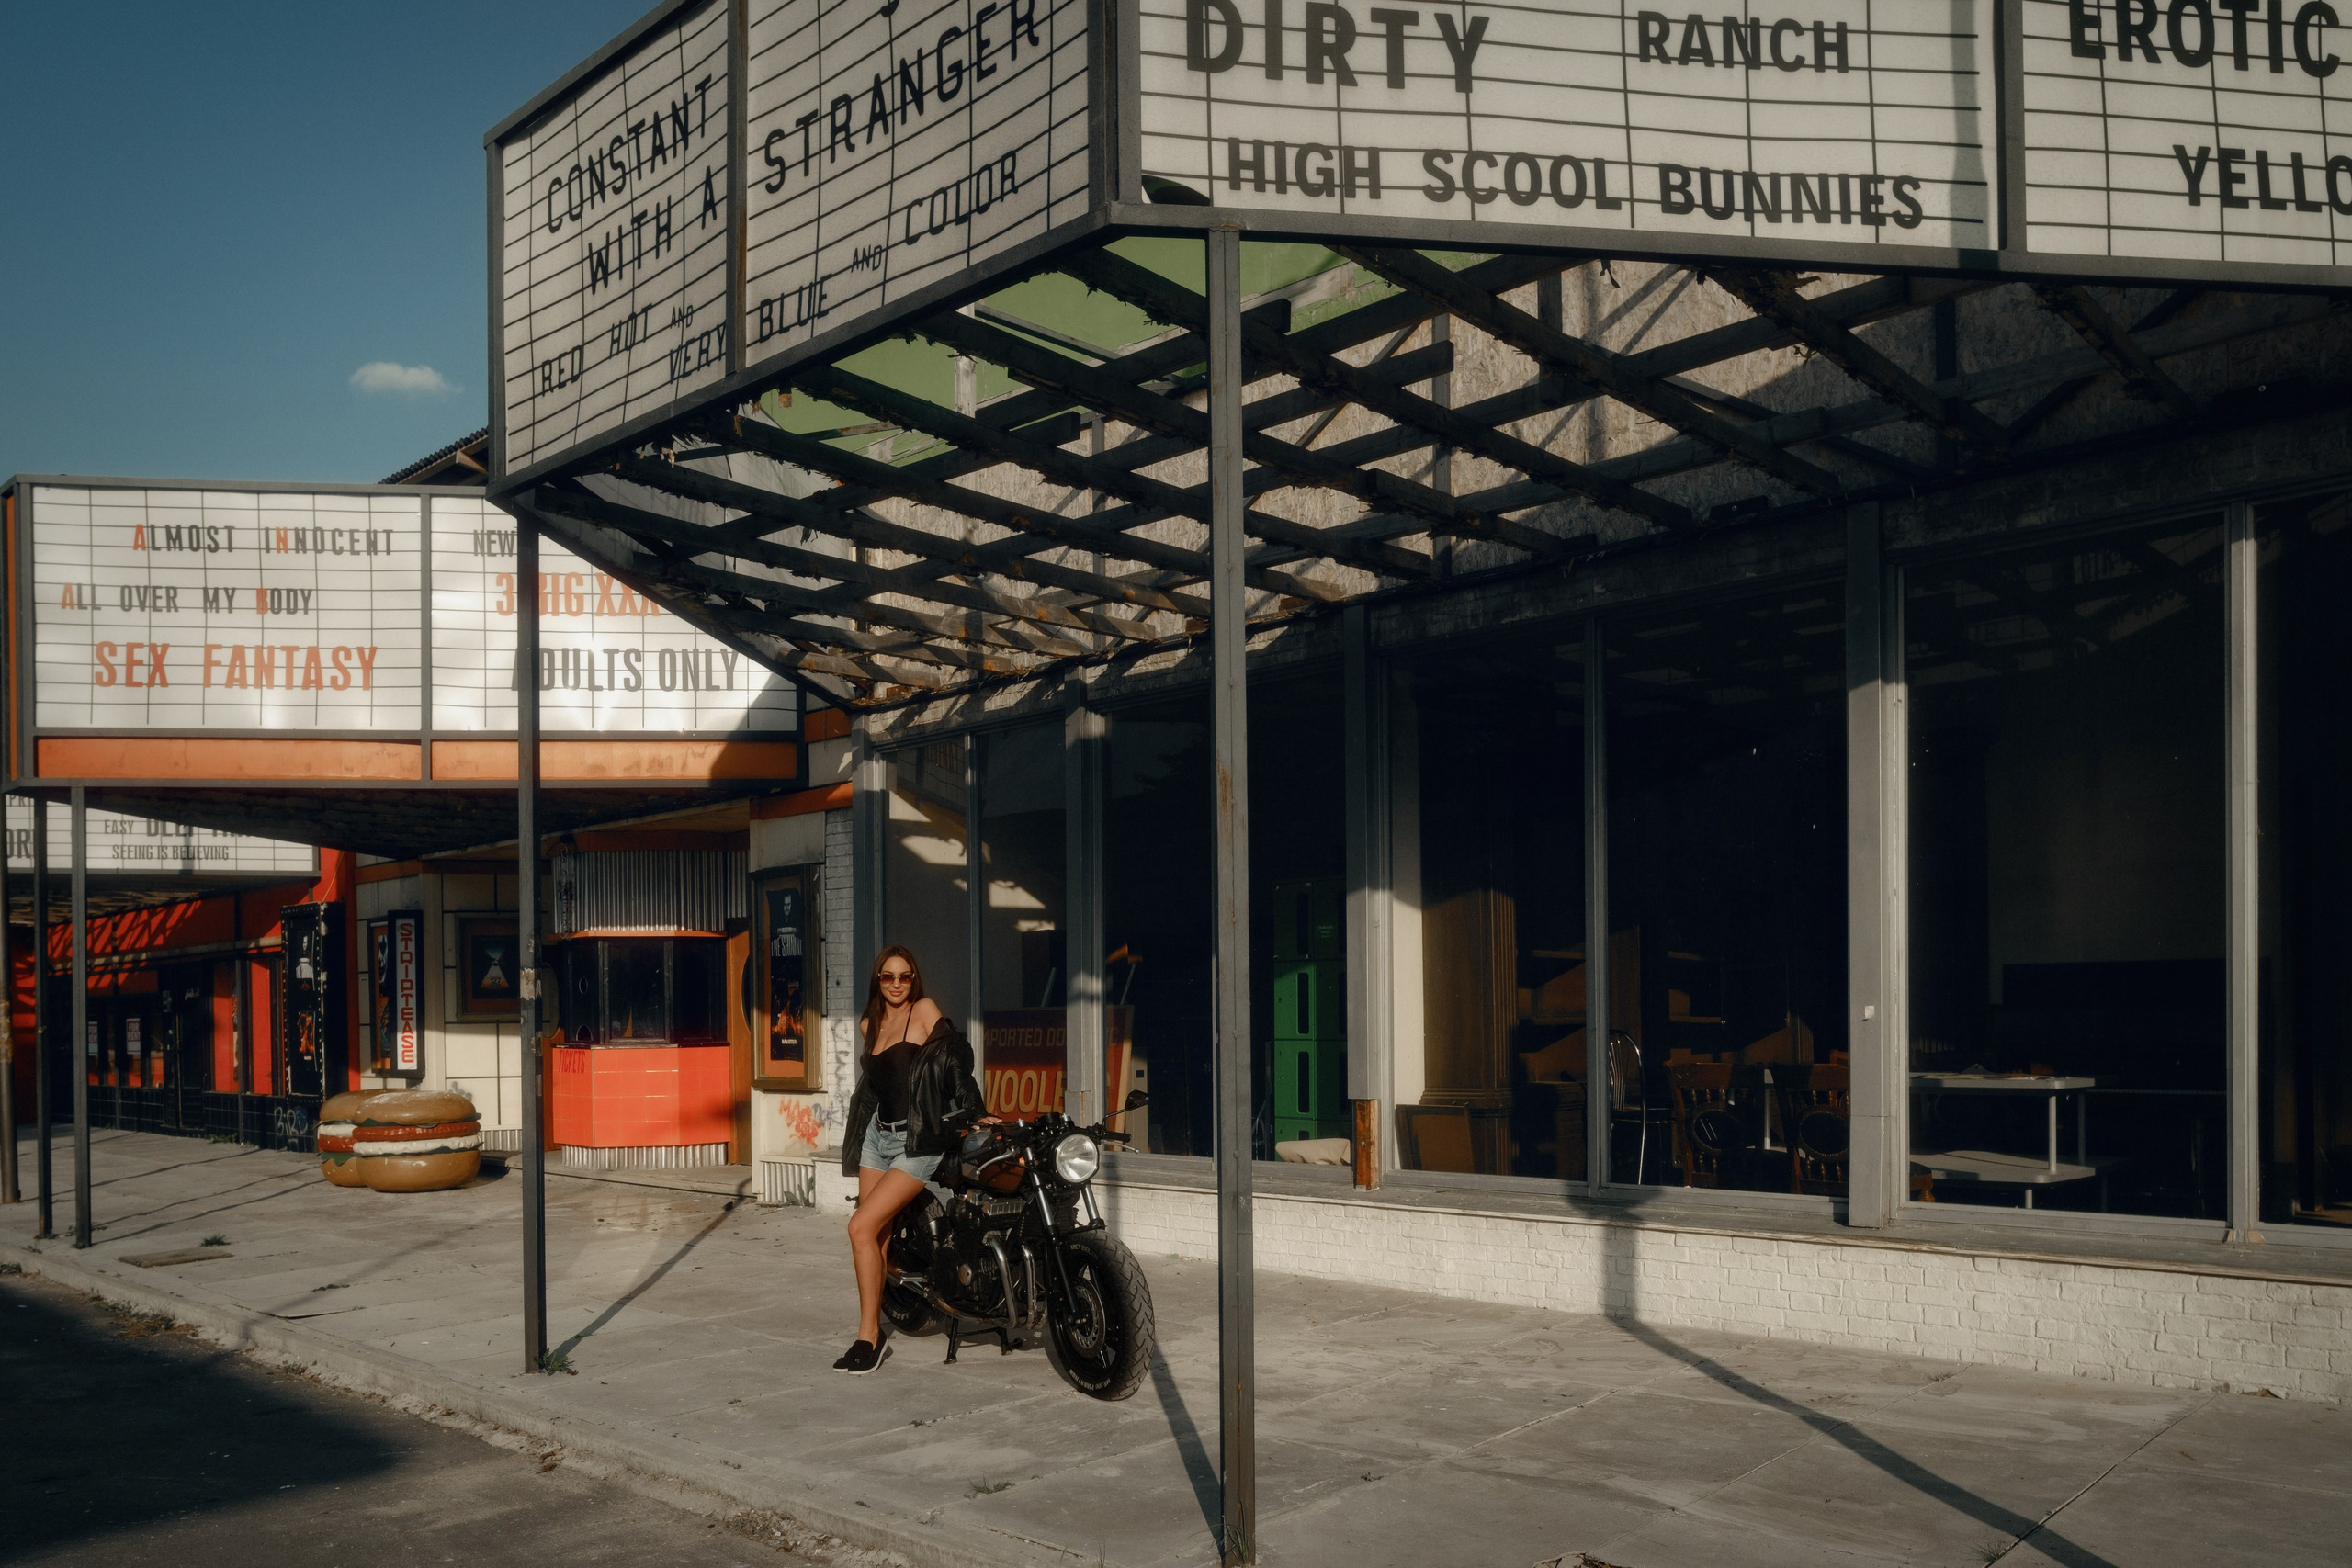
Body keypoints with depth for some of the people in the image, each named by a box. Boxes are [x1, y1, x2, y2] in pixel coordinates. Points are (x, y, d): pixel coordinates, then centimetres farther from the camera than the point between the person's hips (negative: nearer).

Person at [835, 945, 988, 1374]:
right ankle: (873, 1339, 10)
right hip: (878, 1135, 7)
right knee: (875, 1239, 3)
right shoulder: (869, 1025, 13)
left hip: (918, 1142, -7)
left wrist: (973, 1113, -19)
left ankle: (868, 1337, -9)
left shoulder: (925, 1011, -6)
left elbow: (956, 1059, -13)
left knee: (862, 1227, -16)